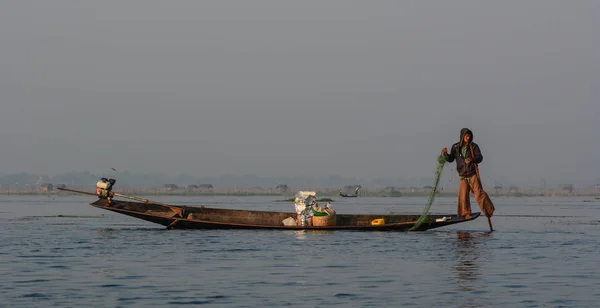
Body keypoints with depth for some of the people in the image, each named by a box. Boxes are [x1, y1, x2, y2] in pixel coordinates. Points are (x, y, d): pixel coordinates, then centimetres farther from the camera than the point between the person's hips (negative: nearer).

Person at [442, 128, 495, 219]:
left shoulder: (474, 146, -3)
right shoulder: (455, 147, 4)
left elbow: (480, 158, -8)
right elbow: (451, 159, 11)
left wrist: (472, 159, -28)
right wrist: (445, 154, -9)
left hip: (473, 174, -2)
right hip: (462, 175, 2)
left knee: (479, 193, -6)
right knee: (463, 195, -2)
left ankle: (489, 210, 8)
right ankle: (466, 213, 10)